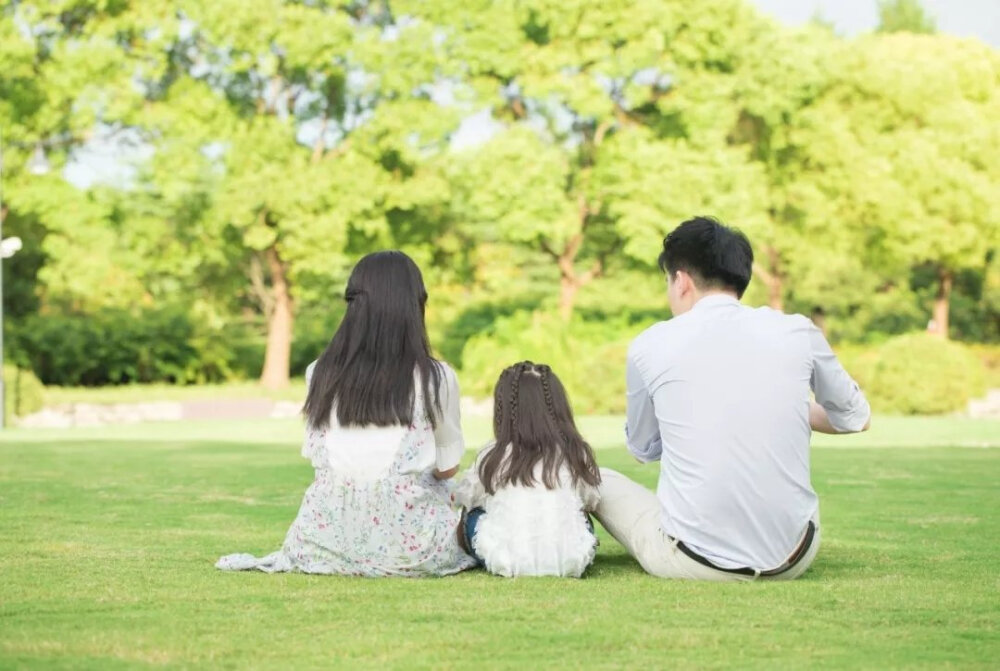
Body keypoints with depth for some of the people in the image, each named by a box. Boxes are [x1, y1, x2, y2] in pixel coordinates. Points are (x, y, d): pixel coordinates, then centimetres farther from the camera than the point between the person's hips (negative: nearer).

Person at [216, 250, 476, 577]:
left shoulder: (320, 375, 2)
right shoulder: (436, 378, -6)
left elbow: (316, 457, 9)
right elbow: (447, 467, 5)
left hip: (328, 544, 3)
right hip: (409, 548, -3)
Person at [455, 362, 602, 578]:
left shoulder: (493, 457, 1)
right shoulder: (577, 454, 3)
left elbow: (463, 498, 16)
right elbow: (590, 502, 16)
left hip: (507, 561, -2)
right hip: (569, 559, 2)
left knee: (473, 517, 26)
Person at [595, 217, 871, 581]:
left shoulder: (650, 346, -3)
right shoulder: (797, 332, 0)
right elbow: (856, 418, 18)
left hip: (696, 563, -3)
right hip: (794, 560, 3)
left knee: (597, 479, 24)